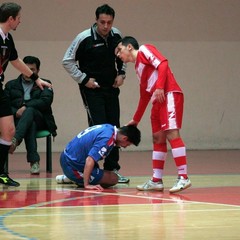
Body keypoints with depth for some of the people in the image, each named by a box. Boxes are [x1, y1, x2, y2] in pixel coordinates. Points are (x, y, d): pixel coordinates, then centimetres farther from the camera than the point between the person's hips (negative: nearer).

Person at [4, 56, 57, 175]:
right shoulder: (11, 85, 23)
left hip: (39, 120, -1)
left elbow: (45, 102, -2)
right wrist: (16, 112, -17)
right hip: (17, 119, 1)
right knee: (30, 124, -37)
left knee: (29, 111, -37)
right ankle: (34, 161, -48)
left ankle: (15, 140, -62)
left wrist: (26, 106, -18)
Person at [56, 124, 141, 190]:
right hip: (73, 166, -10)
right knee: (113, 179, -8)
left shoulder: (108, 127, 4)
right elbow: (90, 160, -32)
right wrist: (86, 185, -31)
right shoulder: (107, 138, -25)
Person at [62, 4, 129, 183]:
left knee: (114, 127, 6)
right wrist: (84, 79, -11)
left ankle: (113, 169, 14)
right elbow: (67, 61, -6)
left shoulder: (117, 36, 0)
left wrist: (121, 73, 4)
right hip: (92, 89, -5)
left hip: (111, 88, 5)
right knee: (98, 126, -15)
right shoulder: (84, 38, -14)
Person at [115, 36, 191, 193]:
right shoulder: (138, 67, 27)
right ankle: (157, 181, 11)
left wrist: (160, 87, -24)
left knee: (172, 134, -15)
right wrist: (136, 120, 33)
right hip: (157, 101, 9)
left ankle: (183, 177, -20)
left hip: (169, 95, -9)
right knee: (158, 139, 8)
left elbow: (163, 63, -13)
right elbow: (144, 96, 31)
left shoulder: (144, 50, 4)